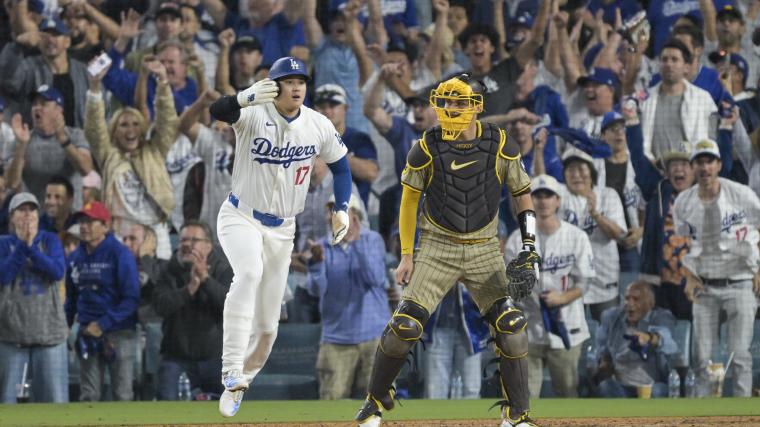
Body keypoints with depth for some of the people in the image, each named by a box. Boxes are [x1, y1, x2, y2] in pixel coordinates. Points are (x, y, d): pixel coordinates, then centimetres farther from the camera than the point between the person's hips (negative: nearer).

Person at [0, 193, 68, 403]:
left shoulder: (50, 241, 7)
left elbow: (58, 271, -9)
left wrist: (32, 248, -16)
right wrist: (23, 245, -15)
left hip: (49, 329, 1)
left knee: (55, 394, -1)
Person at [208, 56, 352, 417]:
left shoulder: (319, 126, -4)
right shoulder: (254, 114, -17)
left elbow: (340, 165, 11)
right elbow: (218, 111, -38)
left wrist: (342, 208, -3)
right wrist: (245, 99, -60)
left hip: (282, 229, 5)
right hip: (241, 218, -4)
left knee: (267, 325, 6)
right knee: (249, 272, -36)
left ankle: (238, 386, 30)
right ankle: (231, 370, -38)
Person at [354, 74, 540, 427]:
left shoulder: (500, 146, -4)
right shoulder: (427, 148, -7)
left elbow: (522, 193, 7)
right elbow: (409, 199, 4)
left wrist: (529, 248, -2)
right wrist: (407, 255, 1)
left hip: (485, 251, 1)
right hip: (438, 248, -1)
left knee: (511, 326, -11)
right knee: (406, 325, -11)